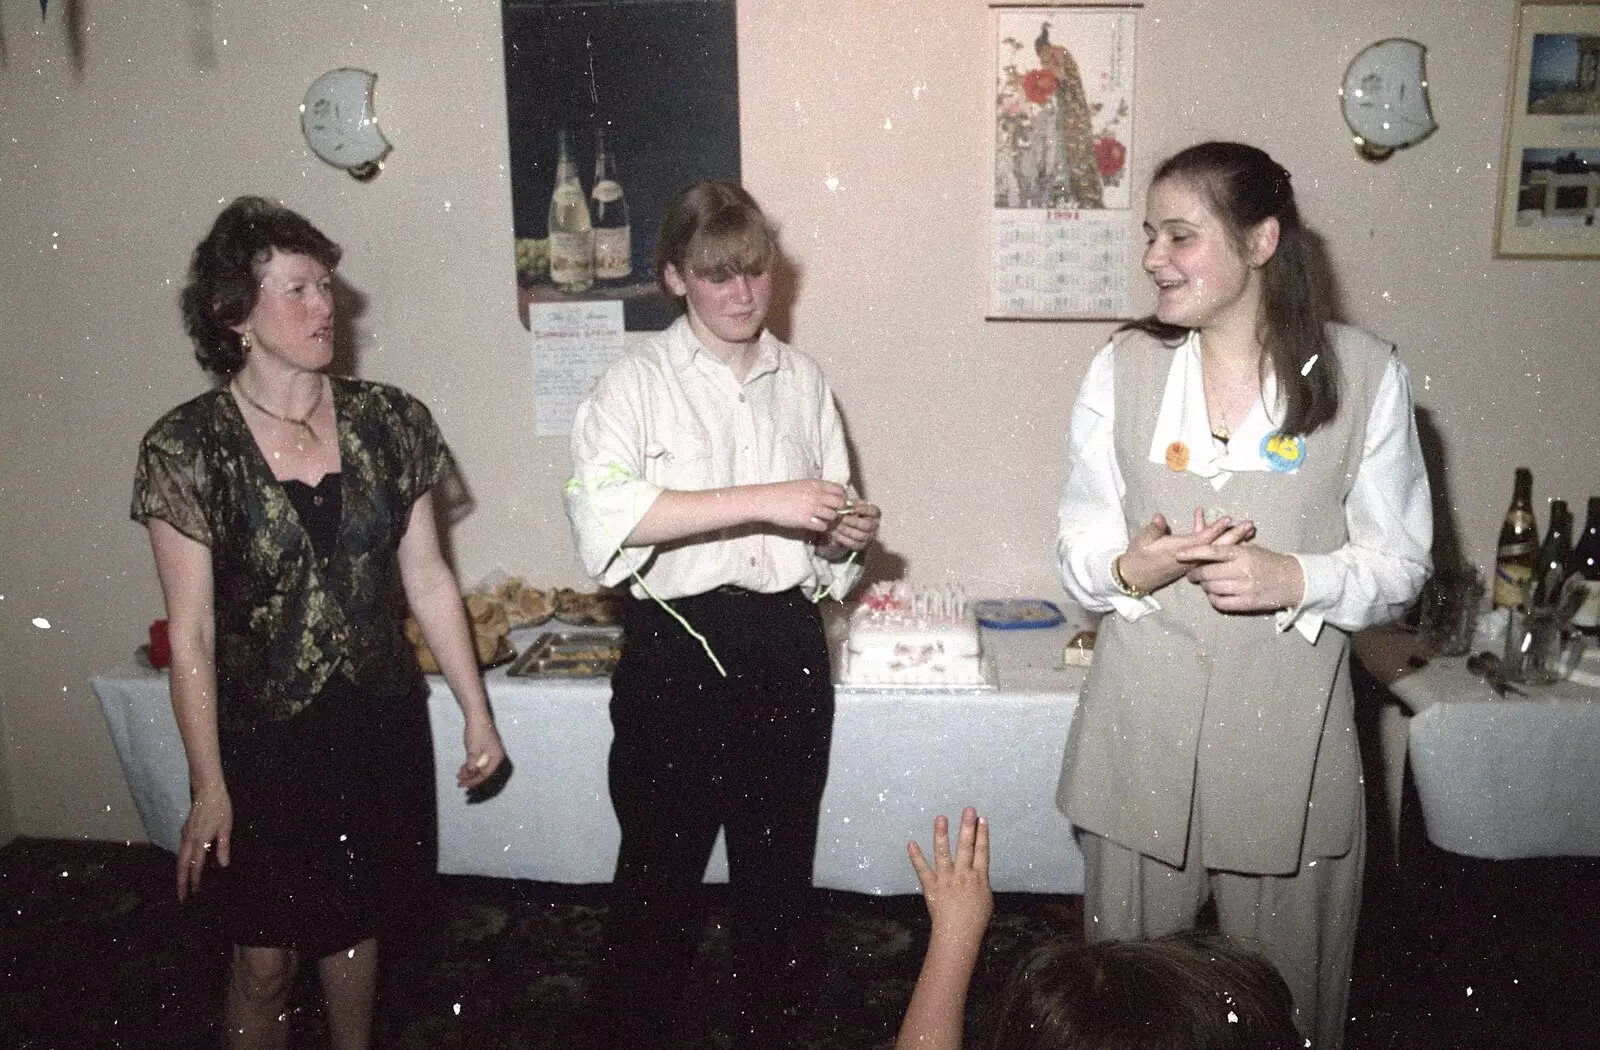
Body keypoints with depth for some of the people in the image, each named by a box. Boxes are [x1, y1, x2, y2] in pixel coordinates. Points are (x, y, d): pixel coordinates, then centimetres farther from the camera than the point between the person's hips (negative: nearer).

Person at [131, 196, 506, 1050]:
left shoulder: (388, 422, -4)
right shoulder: (187, 449, -12)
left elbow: (428, 579, 1)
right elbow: (191, 634, -10)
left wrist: (477, 713, 4)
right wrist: (208, 786, -8)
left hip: (381, 726, 3)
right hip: (263, 741, -2)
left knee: (355, 922, 21)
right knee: (265, 957, 12)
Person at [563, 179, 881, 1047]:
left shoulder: (802, 381, 9)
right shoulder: (638, 381, -5)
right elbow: (603, 515, -23)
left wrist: (843, 535, -5)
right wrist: (764, 502, -27)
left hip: (786, 648, 4)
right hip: (678, 649, -3)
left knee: (778, 865, 16)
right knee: (661, 868, 11)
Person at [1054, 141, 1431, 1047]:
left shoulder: (1364, 373, -4)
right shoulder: (1125, 367, 0)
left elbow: (1400, 564, 1)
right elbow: (1079, 547, 3)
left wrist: (1294, 578, -18)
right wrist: (1133, 568, -18)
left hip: (1289, 721, -1)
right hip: (1144, 720, 1)